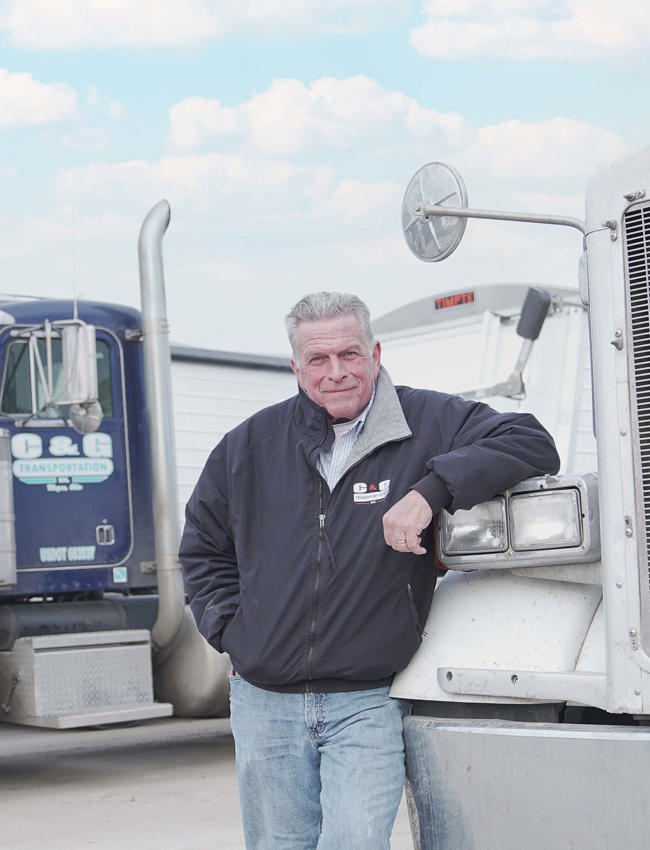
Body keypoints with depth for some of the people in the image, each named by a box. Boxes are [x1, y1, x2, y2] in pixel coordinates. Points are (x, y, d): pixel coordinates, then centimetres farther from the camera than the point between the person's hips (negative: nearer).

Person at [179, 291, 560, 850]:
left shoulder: (428, 423, -3)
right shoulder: (252, 444, 7)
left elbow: (533, 445, -13)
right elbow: (203, 546, 20)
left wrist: (429, 492, -24)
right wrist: (231, 630, 6)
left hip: (368, 703, -3)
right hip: (265, 703, 3)